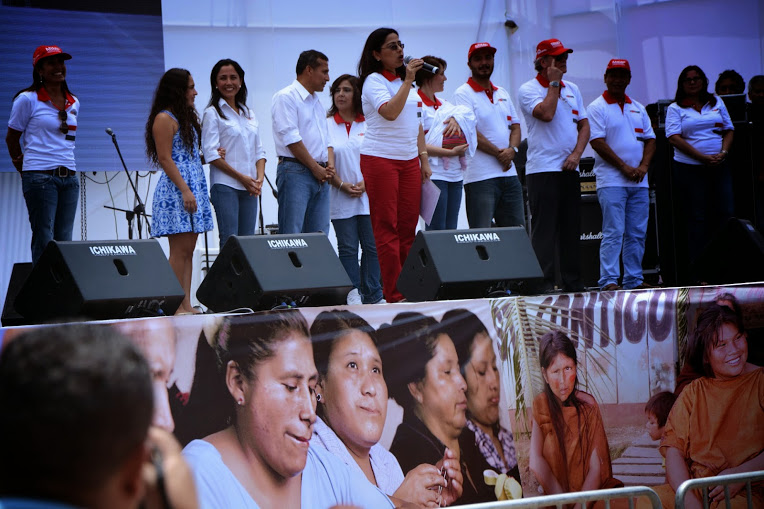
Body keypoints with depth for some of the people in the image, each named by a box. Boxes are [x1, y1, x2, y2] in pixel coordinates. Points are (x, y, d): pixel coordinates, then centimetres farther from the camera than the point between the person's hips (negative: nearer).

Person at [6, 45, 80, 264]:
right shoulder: (27, 99, -2)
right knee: (44, 241, -8)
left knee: (64, 241, 4)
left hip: (69, 178, 5)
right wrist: (26, 172, 6)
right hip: (40, 178, -5)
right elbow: (11, 139, 4)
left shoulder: (74, 103, 13)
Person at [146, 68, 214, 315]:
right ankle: (176, 306, -10)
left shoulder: (186, 116, 19)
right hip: (176, 190, -9)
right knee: (180, 250, -11)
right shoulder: (164, 119, -8)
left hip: (193, 186, 9)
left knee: (188, 250, 4)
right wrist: (185, 190, -19)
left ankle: (186, 304, 3)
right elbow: (166, 159, -14)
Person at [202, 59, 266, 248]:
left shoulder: (249, 115, 18)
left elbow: (259, 152, 17)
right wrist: (241, 177, -12)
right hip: (225, 185, -6)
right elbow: (211, 154, -9)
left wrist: (259, 178, -2)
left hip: (249, 188, 6)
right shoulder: (212, 113, 0)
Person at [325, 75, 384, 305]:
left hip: (368, 194, 1)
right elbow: (327, 161, 1)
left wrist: (364, 183, -10)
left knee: (372, 246, -1)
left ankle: (373, 295, 3)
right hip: (341, 197, -1)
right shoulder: (327, 124, 8)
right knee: (347, 248, -1)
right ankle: (353, 293, 2)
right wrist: (342, 185, -11)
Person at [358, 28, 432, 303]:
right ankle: (393, 295, -7)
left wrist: (424, 159, 16)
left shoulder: (405, 81, 18)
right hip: (380, 159, -7)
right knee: (386, 228, -6)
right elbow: (390, 112, -23)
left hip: (409, 161, 7)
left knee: (408, 228, 3)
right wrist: (408, 80, -21)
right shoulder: (374, 81, -5)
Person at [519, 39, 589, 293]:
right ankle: (544, 282, -7)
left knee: (570, 227, 8)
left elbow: (584, 125, 14)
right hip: (542, 169, -6)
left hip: (569, 168, 6)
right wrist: (554, 83, -10)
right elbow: (546, 113, -21)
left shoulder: (572, 89, 16)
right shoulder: (529, 89, -3)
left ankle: (572, 281, 13)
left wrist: (576, 153, -1)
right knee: (544, 228, -7)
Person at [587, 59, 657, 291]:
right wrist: (624, 167, -14)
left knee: (637, 233, 6)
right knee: (613, 232, -11)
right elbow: (597, 142, -10)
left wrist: (643, 166, -3)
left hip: (638, 182, 6)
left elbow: (650, 139, 15)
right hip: (611, 180, -6)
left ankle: (634, 279, 11)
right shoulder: (597, 108, -1)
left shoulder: (638, 109, 17)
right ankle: (608, 281, -12)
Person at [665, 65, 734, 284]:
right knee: (696, 219, -3)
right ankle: (697, 273, -2)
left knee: (725, 214, -4)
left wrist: (723, 153, -6)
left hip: (719, 167, 3)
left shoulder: (716, 102, 15)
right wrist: (703, 157, -15)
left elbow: (728, 130, 14)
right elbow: (674, 138, -7)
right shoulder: (676, 108, 4)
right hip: (690, 169, -3)